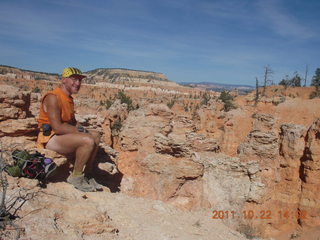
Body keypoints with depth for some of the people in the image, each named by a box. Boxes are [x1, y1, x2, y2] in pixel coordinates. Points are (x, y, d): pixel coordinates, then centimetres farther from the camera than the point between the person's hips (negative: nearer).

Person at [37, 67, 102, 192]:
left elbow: (72, 121, 22)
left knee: (95, 136, 10)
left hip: (63, 135, 10)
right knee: (88, 141, -28)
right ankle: (75, 177, -8)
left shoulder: (69, 98, 14)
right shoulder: (53, 97, -17)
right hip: (49, 138, -10)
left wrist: (80, 128, 0)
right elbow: (57, 127, -25)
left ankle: (87, 175, 12)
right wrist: (80, 131, -16)